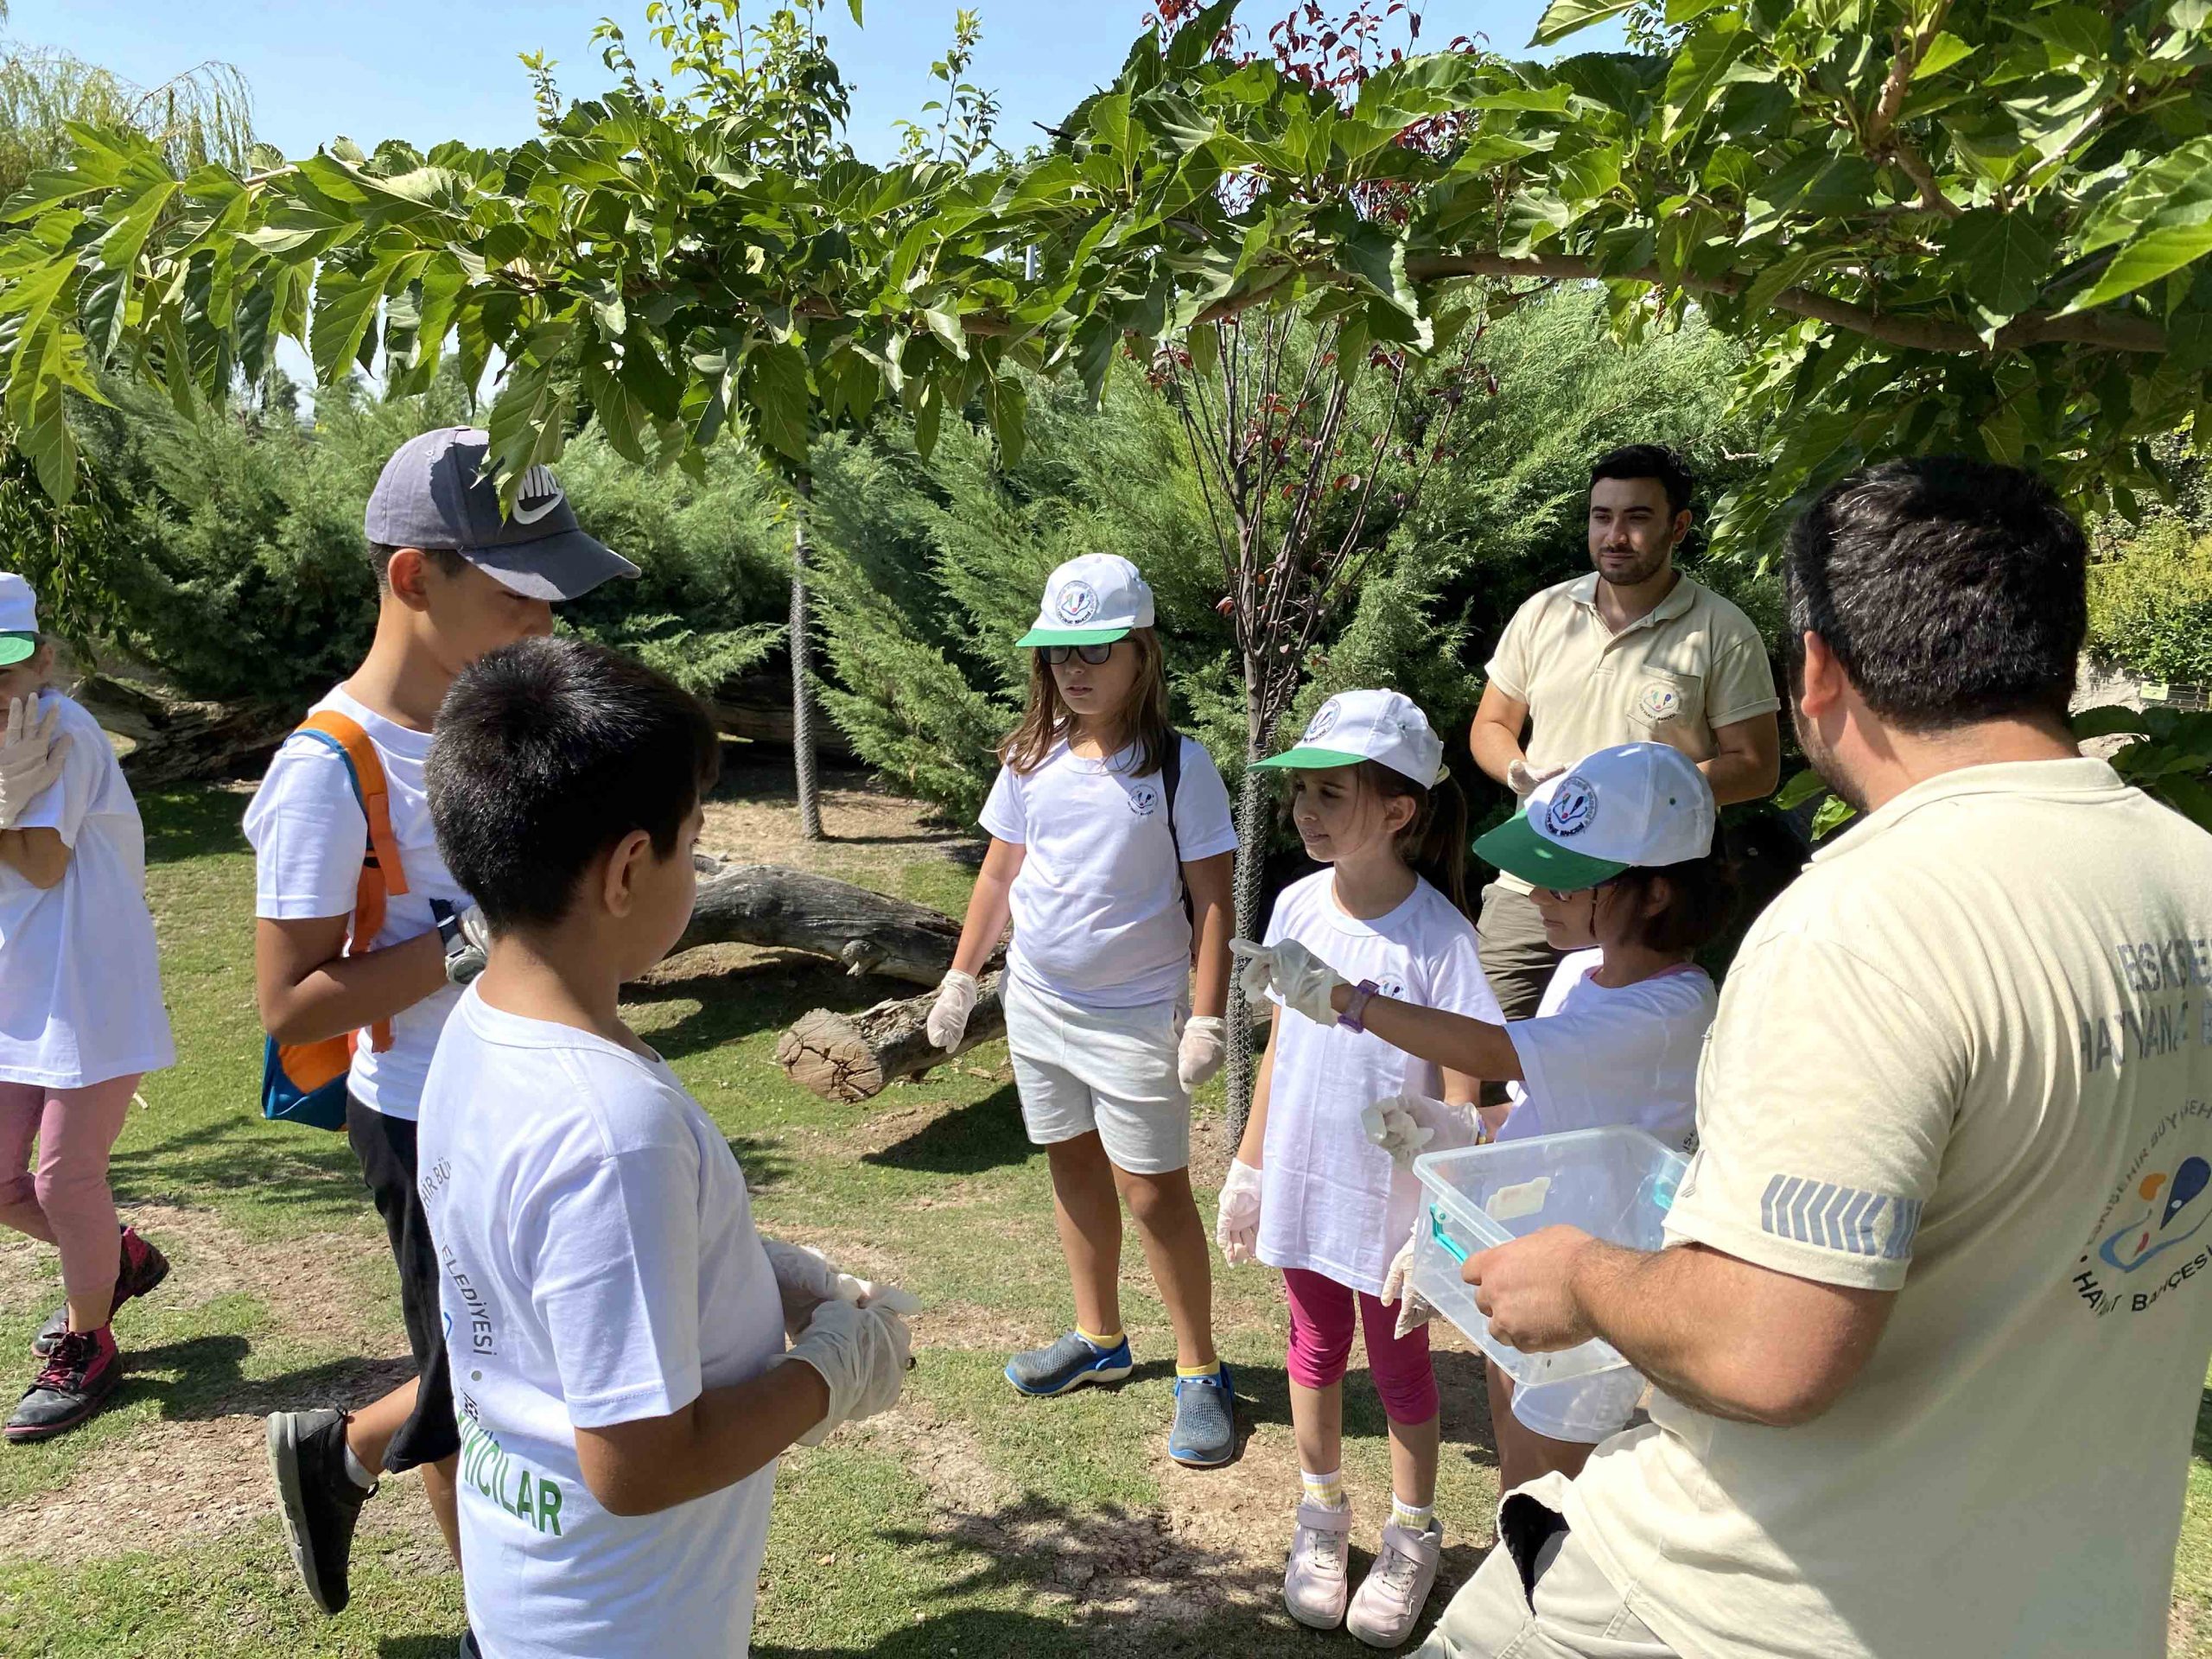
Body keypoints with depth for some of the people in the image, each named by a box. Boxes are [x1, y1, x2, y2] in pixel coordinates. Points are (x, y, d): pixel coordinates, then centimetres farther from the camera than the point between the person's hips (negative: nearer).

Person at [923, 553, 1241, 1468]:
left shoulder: (1178, 766, -12)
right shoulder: (1032, 761, 2)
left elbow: (1212, 902, -12)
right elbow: (998, 875, 12)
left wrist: (1207, 1018, -16)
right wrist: (960, 980, 13)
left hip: (1136, 1014, -5)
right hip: (1038, 1004, 5)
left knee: (1153, 1190, 0)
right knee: (1074, 1170, 17)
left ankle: (1200, 1370, 16)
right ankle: (1098, 1339, 35)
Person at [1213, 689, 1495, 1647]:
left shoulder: (1438, 938, -21)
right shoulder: (1298, 907, -5)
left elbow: (1459, 1098, -16)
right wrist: (1249, 1166, 10)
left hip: (1392, 1203, -4)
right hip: (1303, 1188, 4)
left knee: (1399, 1367, 15)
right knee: (1314, 1351, 20)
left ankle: (1412, 1535, 37)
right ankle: (1322, 1515, 41)